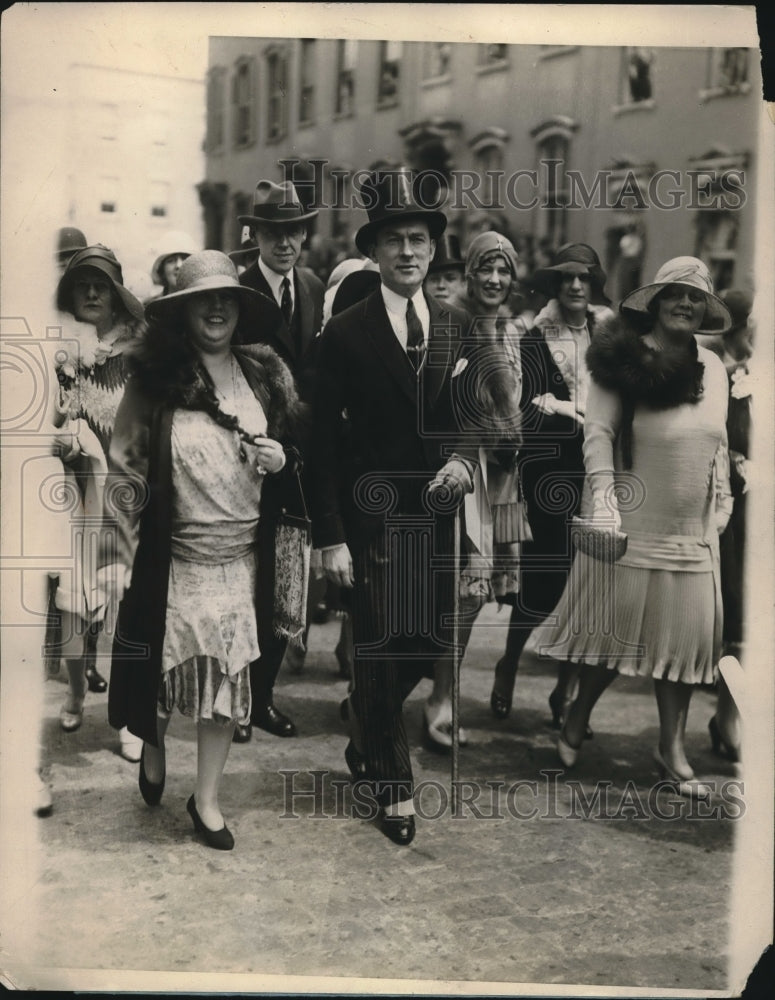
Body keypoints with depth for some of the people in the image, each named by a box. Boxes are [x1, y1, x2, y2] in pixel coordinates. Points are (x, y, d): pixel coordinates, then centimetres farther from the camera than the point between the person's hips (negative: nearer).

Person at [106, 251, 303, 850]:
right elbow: (126, 471, -2)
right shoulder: (155, 382, -4)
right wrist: (126, 556, -6)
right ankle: (153, 747, 45)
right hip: (172, 558, -1)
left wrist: (282, 459, -8)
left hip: (242, 557, 2)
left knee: (228, 677, 7)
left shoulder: (267, 375, 3)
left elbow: (298, 448, 15)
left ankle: (207, 799, 26)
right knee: (162, 666, 10)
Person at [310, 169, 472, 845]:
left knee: (432, 643, 8)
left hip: (438, 511, 4)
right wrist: (330, 537, -8)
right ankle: (393, 784, 20)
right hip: (372, 515, -4)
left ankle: (364, 724, 39)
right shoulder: (344, 334, -4)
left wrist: (467, 459, -10)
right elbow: (324, 443, -4)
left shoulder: (458, 328, 8)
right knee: (381, 649, 2)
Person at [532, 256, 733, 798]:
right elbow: (598, 432, -12)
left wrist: (722, 500, 14)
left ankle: (673, 748, 18)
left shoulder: (713, 368, 10)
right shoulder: (624, 360, -7)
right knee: (616, 626, 4)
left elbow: (719, 443, 18)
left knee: (685, 634, 6)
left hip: (692, 531, 5)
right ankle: (577, 717, 28)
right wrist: (604, 500, -21)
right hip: (631, 523, -5)